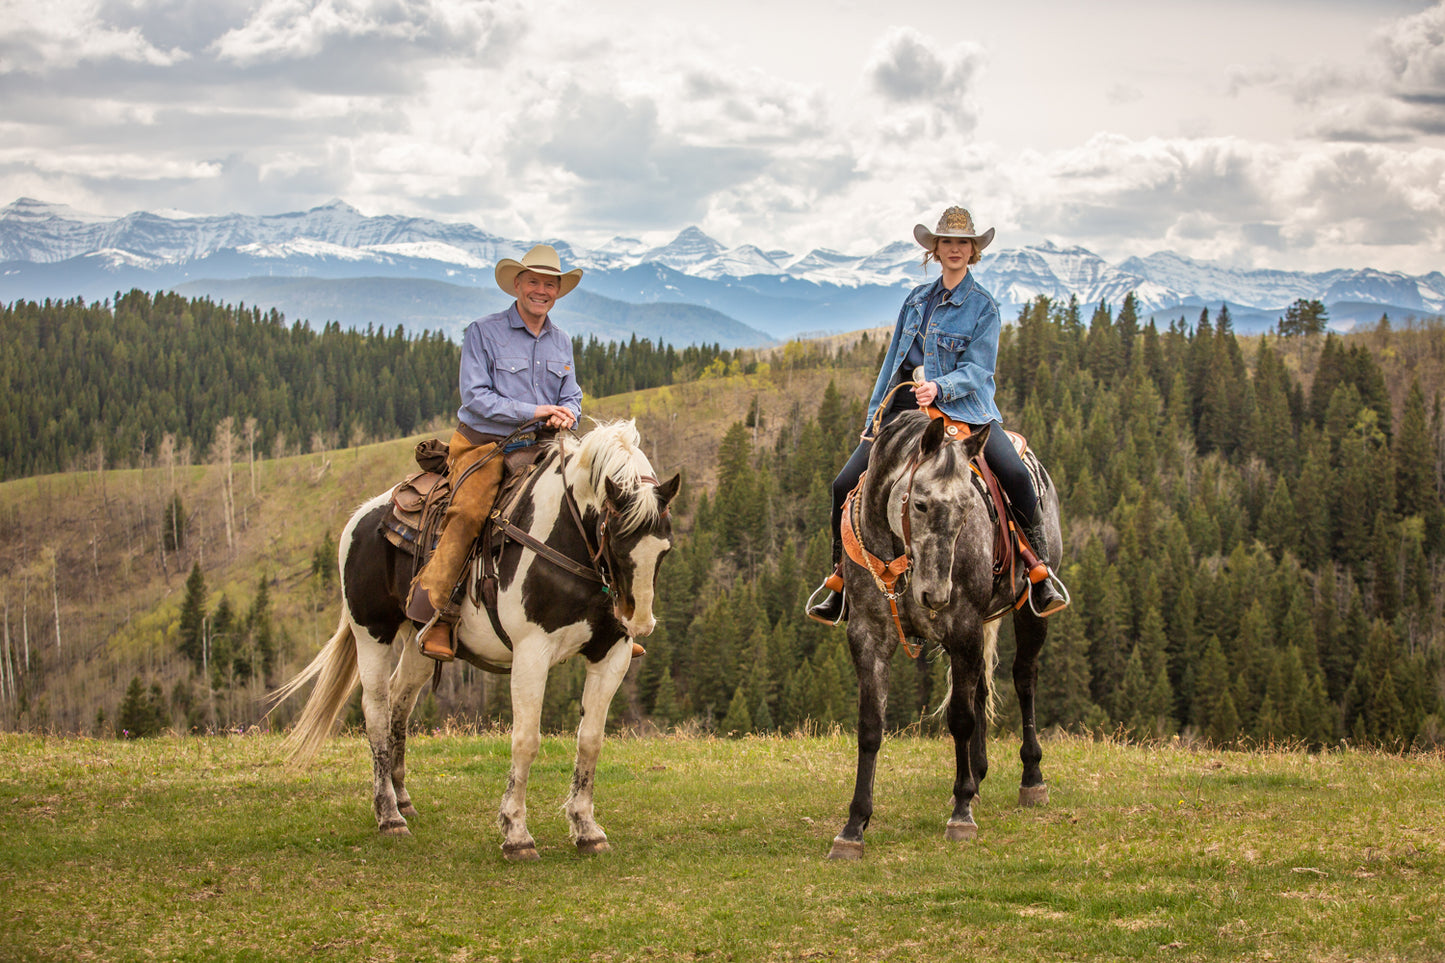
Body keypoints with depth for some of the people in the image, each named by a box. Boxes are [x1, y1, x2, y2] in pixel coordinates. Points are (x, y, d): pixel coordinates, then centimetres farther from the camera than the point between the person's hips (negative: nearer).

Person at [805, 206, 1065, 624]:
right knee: (845, 484, -9)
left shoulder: (983, 307, 0)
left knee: (1015, 475, -28)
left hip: (963, 406, -4)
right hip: (904, 403, 4)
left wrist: (939, 387, -27)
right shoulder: (917, 300, 15)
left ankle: (1040, 577, -17)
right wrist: (873, 417, 18)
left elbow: (976, 369, -9)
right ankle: (840, 579, 7)